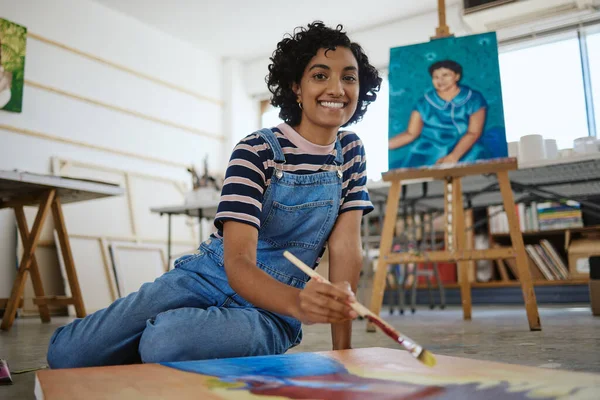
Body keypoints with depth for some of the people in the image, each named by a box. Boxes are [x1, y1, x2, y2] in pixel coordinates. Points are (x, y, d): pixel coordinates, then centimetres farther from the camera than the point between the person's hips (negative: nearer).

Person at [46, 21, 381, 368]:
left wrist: (342, 351, -14)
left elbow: (346, 247, -4)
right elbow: (238, 262, -21)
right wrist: (299, 302, -44)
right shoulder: (256, 151, -10)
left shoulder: (351, 152, 3)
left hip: (271, 305, 1)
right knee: (68, 352, -19)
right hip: (209, 278, 0)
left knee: (166, 343, -32)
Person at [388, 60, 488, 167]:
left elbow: (474, 133, -6)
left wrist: (453, 157, -20)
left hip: (465, 154, 0)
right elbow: (410, 134, 5)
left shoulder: (473, 99, 2)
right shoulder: (424, 103, 5)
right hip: (428, 156, 1)